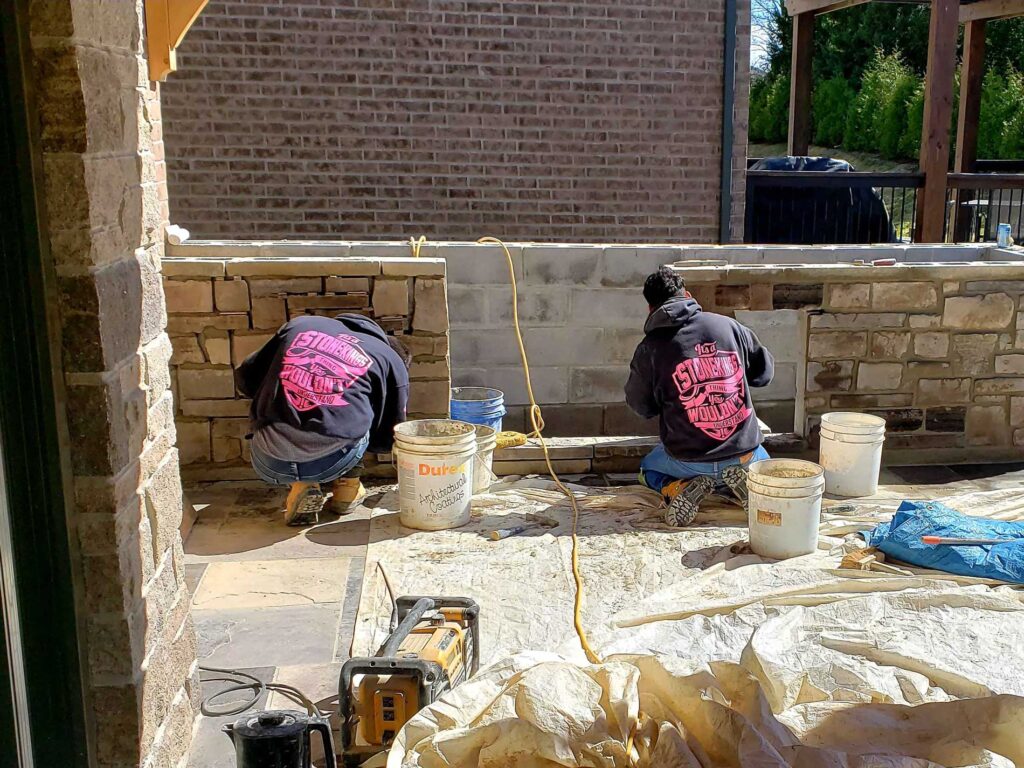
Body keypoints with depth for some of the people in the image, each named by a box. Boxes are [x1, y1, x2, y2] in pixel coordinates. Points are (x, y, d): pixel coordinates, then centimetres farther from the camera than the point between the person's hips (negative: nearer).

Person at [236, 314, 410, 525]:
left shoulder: (299, 325, 18)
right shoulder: (393, 361, 11)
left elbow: (244, 378, 23)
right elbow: (387, 440, 18)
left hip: (268, 466, 1)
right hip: (328, 465, -1)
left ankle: (300, 486, 12)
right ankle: (346, 486, 21)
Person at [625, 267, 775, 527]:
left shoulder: (649, 349, -9)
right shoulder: (728, 325, -2)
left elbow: (642, 407, 5)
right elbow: (764, 373, 10)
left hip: (688, 457, -2)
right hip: (744, 450, 2)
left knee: (648, 469, 31)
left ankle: (682, 488, -2)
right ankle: (741, 479, 2)